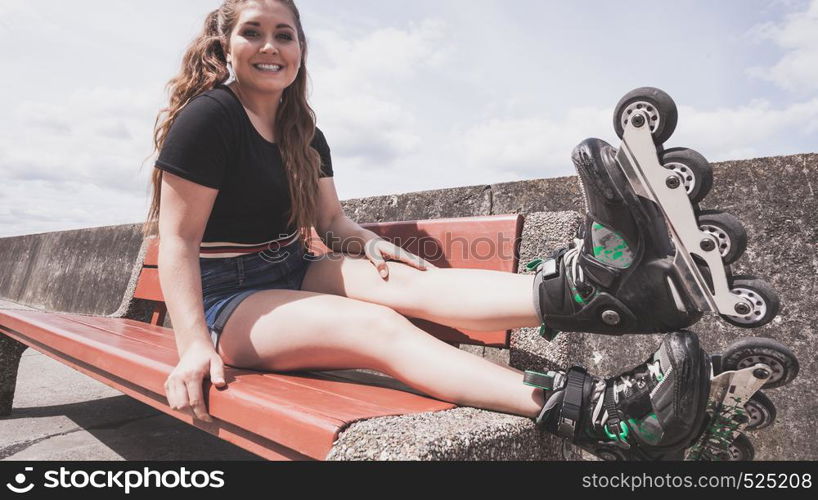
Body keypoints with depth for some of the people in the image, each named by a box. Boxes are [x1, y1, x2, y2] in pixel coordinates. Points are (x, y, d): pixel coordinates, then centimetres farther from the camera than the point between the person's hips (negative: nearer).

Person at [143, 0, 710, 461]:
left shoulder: (304, 133, 10)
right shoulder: (207, 117, -12)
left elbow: (332, 218, 11)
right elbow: (178, 240, -15)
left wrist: (369, 244, -12)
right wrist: (195, 345, -25)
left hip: (293, 273, 7)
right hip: (226, 297, -7)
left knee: (408, 280, -23)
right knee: (378, 326, -33)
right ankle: (585, 412, -48)